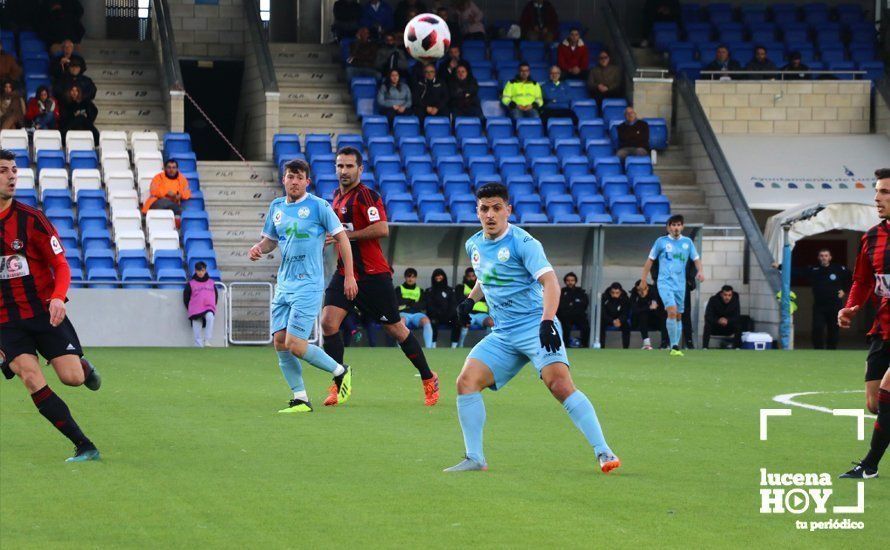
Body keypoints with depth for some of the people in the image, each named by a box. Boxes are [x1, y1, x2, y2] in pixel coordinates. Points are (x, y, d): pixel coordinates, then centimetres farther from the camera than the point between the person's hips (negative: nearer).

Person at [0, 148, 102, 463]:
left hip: (44, 313, -1)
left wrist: (58, 297, -24)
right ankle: (84, 447, -13)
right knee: (32, 381, -18)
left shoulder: (30, 218, -5)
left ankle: (83, 365, 29)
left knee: (72, 378, -11)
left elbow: (60, 265, -3)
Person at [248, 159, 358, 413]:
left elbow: (341, 237, -4)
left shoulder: (318, 206, -7)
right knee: (280, 342, -2)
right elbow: (271, 239, 22)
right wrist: (258, 248, -1)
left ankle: (340, 371, 9)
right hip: (283, 285, 7)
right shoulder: (276, 207, 11)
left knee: (295, 345, -13)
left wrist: (349, 276, -6)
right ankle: (300, 399, 6)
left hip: (308, 285, -7)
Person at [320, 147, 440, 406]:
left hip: (373, 275, -7)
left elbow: (382, 229, -26)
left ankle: (428, 379, 19)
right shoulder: (337, 196, 13)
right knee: (328, 322, -11)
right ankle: (338, 385, -4)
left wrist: (347, 235, -22)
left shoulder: (366, 195, -13)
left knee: (395, 328, 3)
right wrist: (329, 237, 14)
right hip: (345, 272, 7)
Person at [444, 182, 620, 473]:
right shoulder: (474, 245, 12)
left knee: (561, 385, -25)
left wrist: (547, 321, -34)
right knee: (466, 381, -9)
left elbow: (550, 281, -20)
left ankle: (603, 452, -22)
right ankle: (474, 458, 0)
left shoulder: (522, 242, -10)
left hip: (535, 327, -7)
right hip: (502, 335, 7)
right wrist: (470, 299, 15)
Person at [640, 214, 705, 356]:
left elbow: (696, 258, 11)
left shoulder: (687, 242, 9)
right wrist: (643, 279, 6)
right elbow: (650, 260, 8)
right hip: (665, 282, -4)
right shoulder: (661, 241, 2)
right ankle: (674, 346, -16)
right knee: (672, 311, -20)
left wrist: (700, 271, -9)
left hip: (680, 284, 4)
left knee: (678, 316, 8)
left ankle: (675, 348, 17)